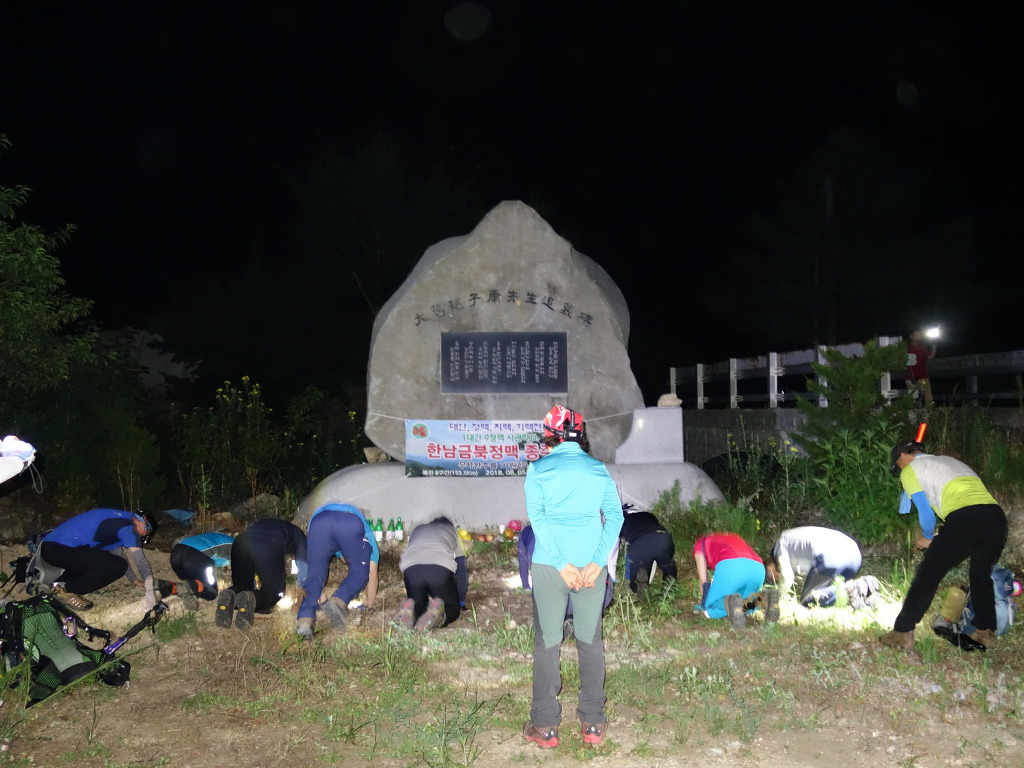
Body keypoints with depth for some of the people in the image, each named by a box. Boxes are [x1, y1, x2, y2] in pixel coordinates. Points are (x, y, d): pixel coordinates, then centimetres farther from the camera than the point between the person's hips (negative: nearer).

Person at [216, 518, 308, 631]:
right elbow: (303, 562, 29)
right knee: (273, 591, 10)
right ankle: (251, 598, -20)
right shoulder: (297, 534, 33)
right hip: (269, 549, -5)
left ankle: (229, 595, -13)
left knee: (241, 587, 21)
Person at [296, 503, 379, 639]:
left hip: (318, 519, 2)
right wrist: (369, 606, 46)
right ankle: (338, 602, -10)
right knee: (359, 571, 16)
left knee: (315, 573, 14)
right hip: (352, 522, -2)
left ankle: (305, 620, -6)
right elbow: (372, 574, 38)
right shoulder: (368, 537, 42)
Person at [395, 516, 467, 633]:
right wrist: (461, 602, 38)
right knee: (452, 609, 17)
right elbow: (461, 569, 32)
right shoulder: (452, 530, 35)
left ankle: (409, 610, -12)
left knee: (418, 606, 24)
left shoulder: (417, 529, 40)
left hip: (411, 568, 2)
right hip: (441, 569, -2)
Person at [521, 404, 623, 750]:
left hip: (549, 565, -2)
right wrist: (597, 563, -9)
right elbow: (615, 516, -3)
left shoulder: (539, 469, -1)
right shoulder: (599, 469, 6)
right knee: (590, 640, 13)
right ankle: (593, 723, 21)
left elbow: (537, 518, -12)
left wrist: (562, 565, -13)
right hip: (591, 564, 2)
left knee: (547, 642, 8)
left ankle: (545, 727, 14)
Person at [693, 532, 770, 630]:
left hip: (730, 566, -5)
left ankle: (729, 603, -22)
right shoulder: (735, 537, 43)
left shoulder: (700, 544, 31)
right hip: (758, 569, 5)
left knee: (710, 610, 11)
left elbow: (703, 580, 21)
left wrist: (704, 604, 29)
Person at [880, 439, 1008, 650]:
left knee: (927, 575, 5)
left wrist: (927, 538, 22)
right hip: (996, 516, 6)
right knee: (981, 575, 27)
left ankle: (902, 633, 7)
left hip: (963, 519, -6)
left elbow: (926, 512, 6)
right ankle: (986, 632, 31)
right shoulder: (950, 460, 33)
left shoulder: (910, 470, 12)